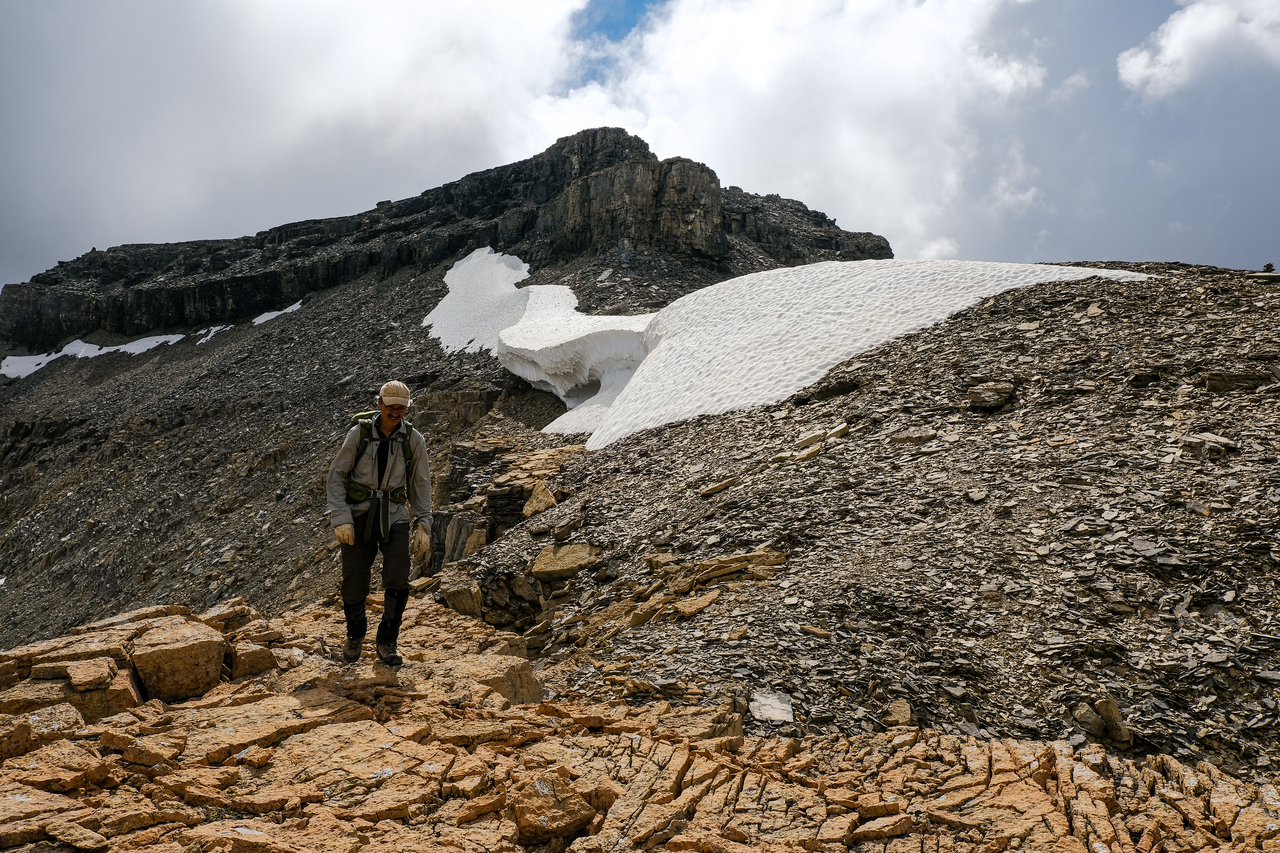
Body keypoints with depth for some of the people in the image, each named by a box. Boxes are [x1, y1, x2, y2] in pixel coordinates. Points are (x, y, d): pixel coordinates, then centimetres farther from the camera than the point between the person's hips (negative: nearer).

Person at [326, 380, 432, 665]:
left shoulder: (414, 440, -5)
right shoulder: (359, 433, -9)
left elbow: (421, 484, 2)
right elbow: (336, 476, -5)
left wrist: (423, 525, -5)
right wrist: (340, 518, -15)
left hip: (394, 517, 1)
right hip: (359, 516, 0)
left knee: (397, 580, -15)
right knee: (354, 585, 1)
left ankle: (386, 644, 3)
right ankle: (355, 635, 31)